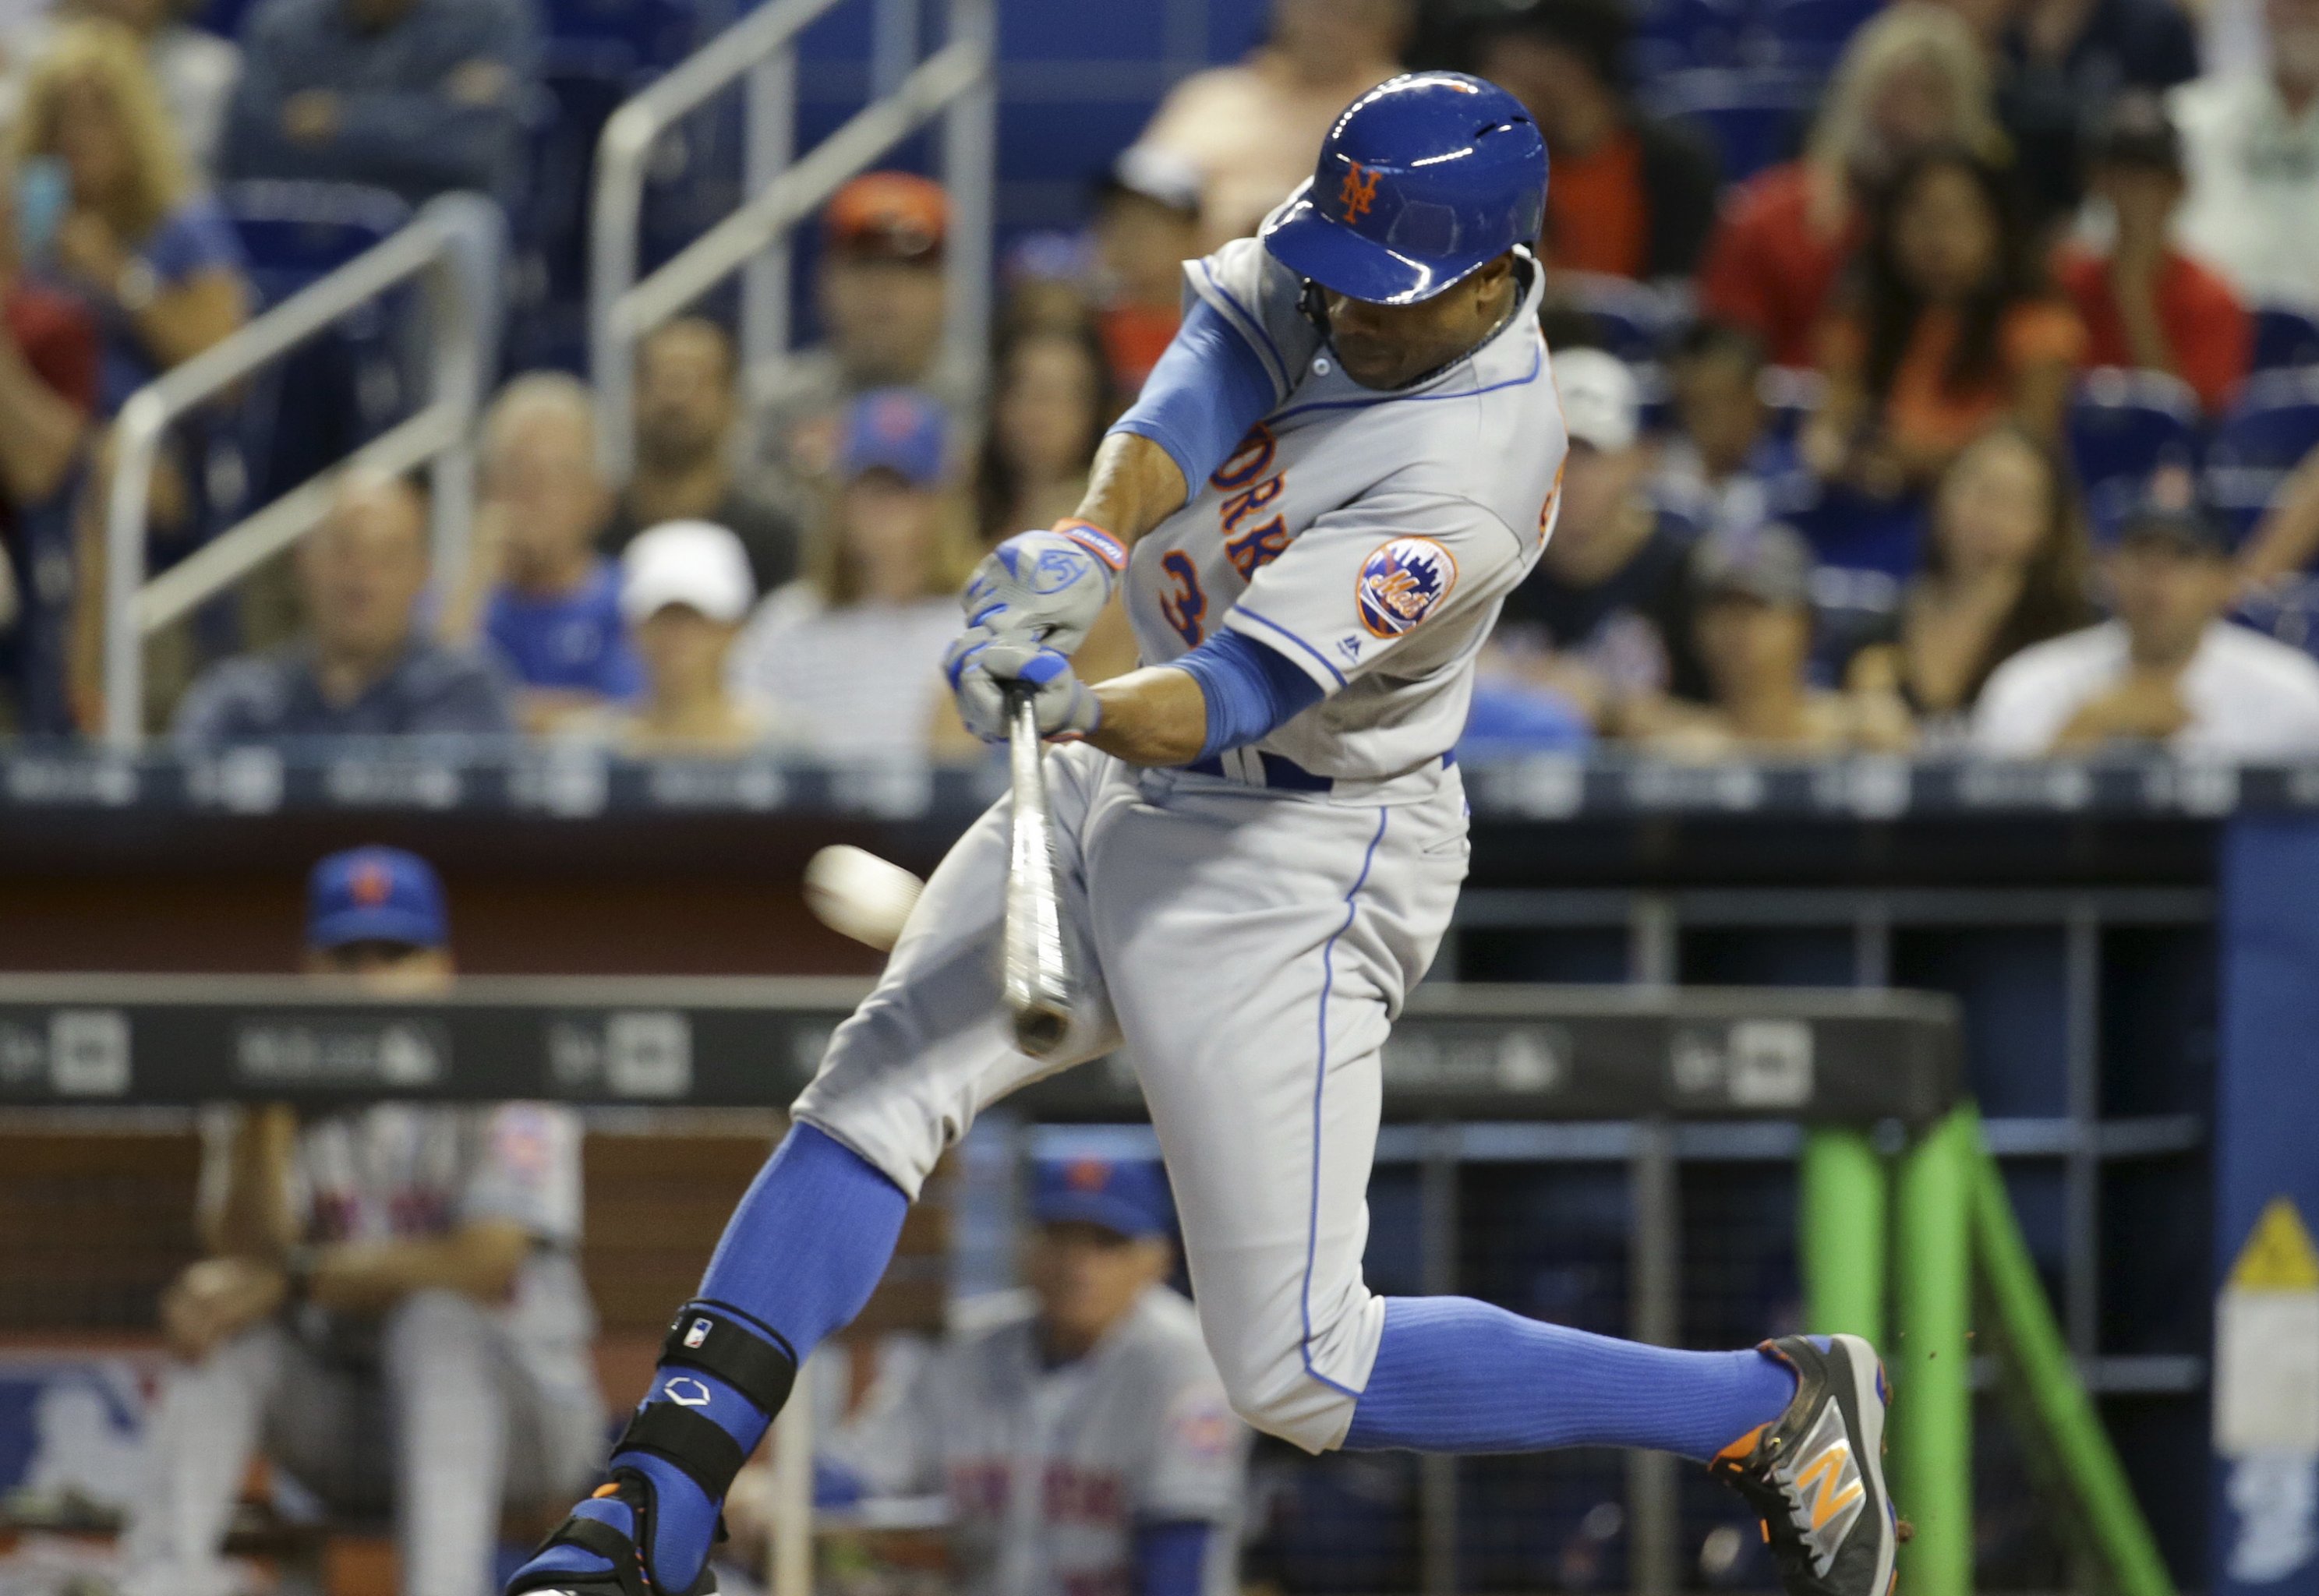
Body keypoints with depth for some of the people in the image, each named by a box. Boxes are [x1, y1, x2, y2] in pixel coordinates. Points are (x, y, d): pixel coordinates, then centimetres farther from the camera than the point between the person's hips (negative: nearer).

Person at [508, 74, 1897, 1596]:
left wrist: (1081, 712, -54)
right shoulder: (1366, 255, -7)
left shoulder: (1467, 487, -28)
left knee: (1302, 1374, -9)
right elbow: (1206, 373, -21)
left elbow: (1235, 699, -34)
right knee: (872, 1096, -6)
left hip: (1294, 874, -8)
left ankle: (1774, 1409, 4)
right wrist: (1088, 542, -40)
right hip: (1130, 793, 8)